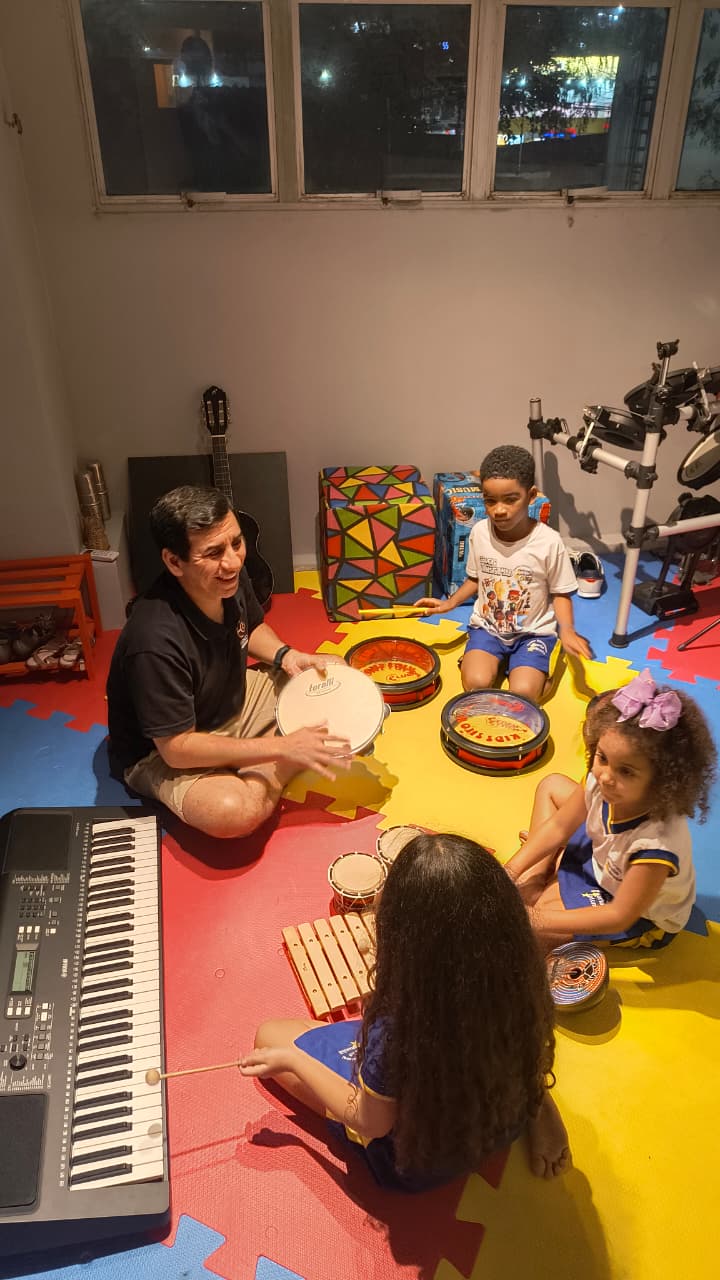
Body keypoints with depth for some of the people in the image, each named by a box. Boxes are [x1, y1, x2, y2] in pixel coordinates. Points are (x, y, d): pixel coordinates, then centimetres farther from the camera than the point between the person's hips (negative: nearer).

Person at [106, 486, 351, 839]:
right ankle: (274, 774, -4)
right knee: (236, 811, -36)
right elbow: (176, 748, -30)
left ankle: (259, 775, -3)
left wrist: (285, 655, -12)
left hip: (233, 698, 8)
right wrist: (282, 747, -30)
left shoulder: (230, 578, -14)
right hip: (161, 751, -7)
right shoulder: (156, 641, -37)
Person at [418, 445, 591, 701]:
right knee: (476, 684, -23)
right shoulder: (479, 532, -8)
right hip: (487, 627, 2)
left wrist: (567, 629, -23)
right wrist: (451, 602, -4)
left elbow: (560, 593, -6)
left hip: (533, 632, -2)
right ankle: (500, 661, 8)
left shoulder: (549, 542, -18)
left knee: (523, 693, -23)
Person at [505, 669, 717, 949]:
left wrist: (542, 920, -30)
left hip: (643, 918, -7)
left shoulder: (657, 843, -43)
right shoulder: (600, 783, -26)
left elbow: (621, 916, -31)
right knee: (552, 785, 9)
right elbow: (558, 827, -7)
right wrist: (510, 872, -14)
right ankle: (539, 873, 9)